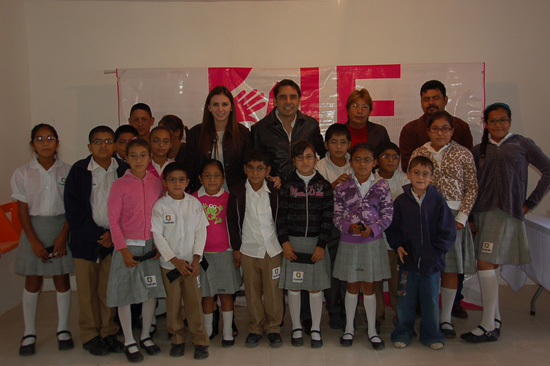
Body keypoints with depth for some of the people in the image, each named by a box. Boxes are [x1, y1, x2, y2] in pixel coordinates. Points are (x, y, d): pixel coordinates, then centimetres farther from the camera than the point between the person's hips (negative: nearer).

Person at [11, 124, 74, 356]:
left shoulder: (67, 171, -1)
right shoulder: (23, 173, 0)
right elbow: (22, 210, -2)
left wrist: (63, 236, -11)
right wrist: (34, 241, -10)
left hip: (61, 227, 0)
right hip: (34, 228, 0)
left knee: (62, 278, 6)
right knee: (33, 280, 4)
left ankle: (62, 329, 20)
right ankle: (29, 333, 17)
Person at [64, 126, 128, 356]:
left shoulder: (124, 171, 2)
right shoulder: (78, 171, 0)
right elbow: (73, 209, -4)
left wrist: (114, 234, -8)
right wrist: (97, 235, -9)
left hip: (113, 239, 1)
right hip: (85, 239, 0)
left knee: (110, 289, 6)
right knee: (87, 289, 6)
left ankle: (108, 333, 20)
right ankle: (90, 335, 20)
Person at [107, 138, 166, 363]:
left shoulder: (156, 183, 3)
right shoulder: (120, 185, -7)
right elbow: (113, 220, -7)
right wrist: (123, 250, -12)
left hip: (151, 245, 3)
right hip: (128, 245, -3)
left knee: (151, 292, 9)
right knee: (125, 295, 4)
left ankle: (145, 336, 28)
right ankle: (129, 342, 20)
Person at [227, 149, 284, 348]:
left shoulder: (275, 191, -4)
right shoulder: (237, 191, -3)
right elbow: (232, 220, 4)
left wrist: (283, 242, 3)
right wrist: (236, 247, 3)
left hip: (273, 249, 0)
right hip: (248, 250, 0)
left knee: (273, 291, 6)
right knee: (252, 292, 9)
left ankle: (273, 328, 23)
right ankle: (255, 328, 25)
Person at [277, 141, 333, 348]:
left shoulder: (324, 186, 2)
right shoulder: (287, 185, 1)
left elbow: (327, 217, 0)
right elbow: (281, 216, 0)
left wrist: (321, 244, -7)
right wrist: (284, 242, -8)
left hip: (316, 242, 0)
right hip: (292, 242, 0)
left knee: (315, 287, 6)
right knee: (293, 287, 6)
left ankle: (315, 330, 21)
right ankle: (296, 329, 22)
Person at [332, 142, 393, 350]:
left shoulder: (381, 187, -4)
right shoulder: (342, 188, -4)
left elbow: (388, 214, -3)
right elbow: (337, 216, -1)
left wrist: (373, 229, -17)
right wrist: (349, 227, -19)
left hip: (372, 242, 0)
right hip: (349, 242, 0)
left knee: (368, 286, 10)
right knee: (352, 286, 12)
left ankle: (372, 330, 25)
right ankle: (349, 328, 28)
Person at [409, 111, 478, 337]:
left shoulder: (463, 154, 4)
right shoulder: (418, 154, 6)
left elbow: (472, 188, 2)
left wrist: (462, 217, -6)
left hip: (453, 214, 0)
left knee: (451, 266, 4)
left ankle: (445, 318, 16)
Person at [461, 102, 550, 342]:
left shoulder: (522, 144, 4)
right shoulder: (479, 150, 13)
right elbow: (473, 185, 14)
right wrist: (471, 217, 6)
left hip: (507, 211, -4)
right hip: (482, 211, 4)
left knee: (485, 264, -12)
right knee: (489, 267, 7)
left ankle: (488, 327, -4)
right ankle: (495, 319, 21)